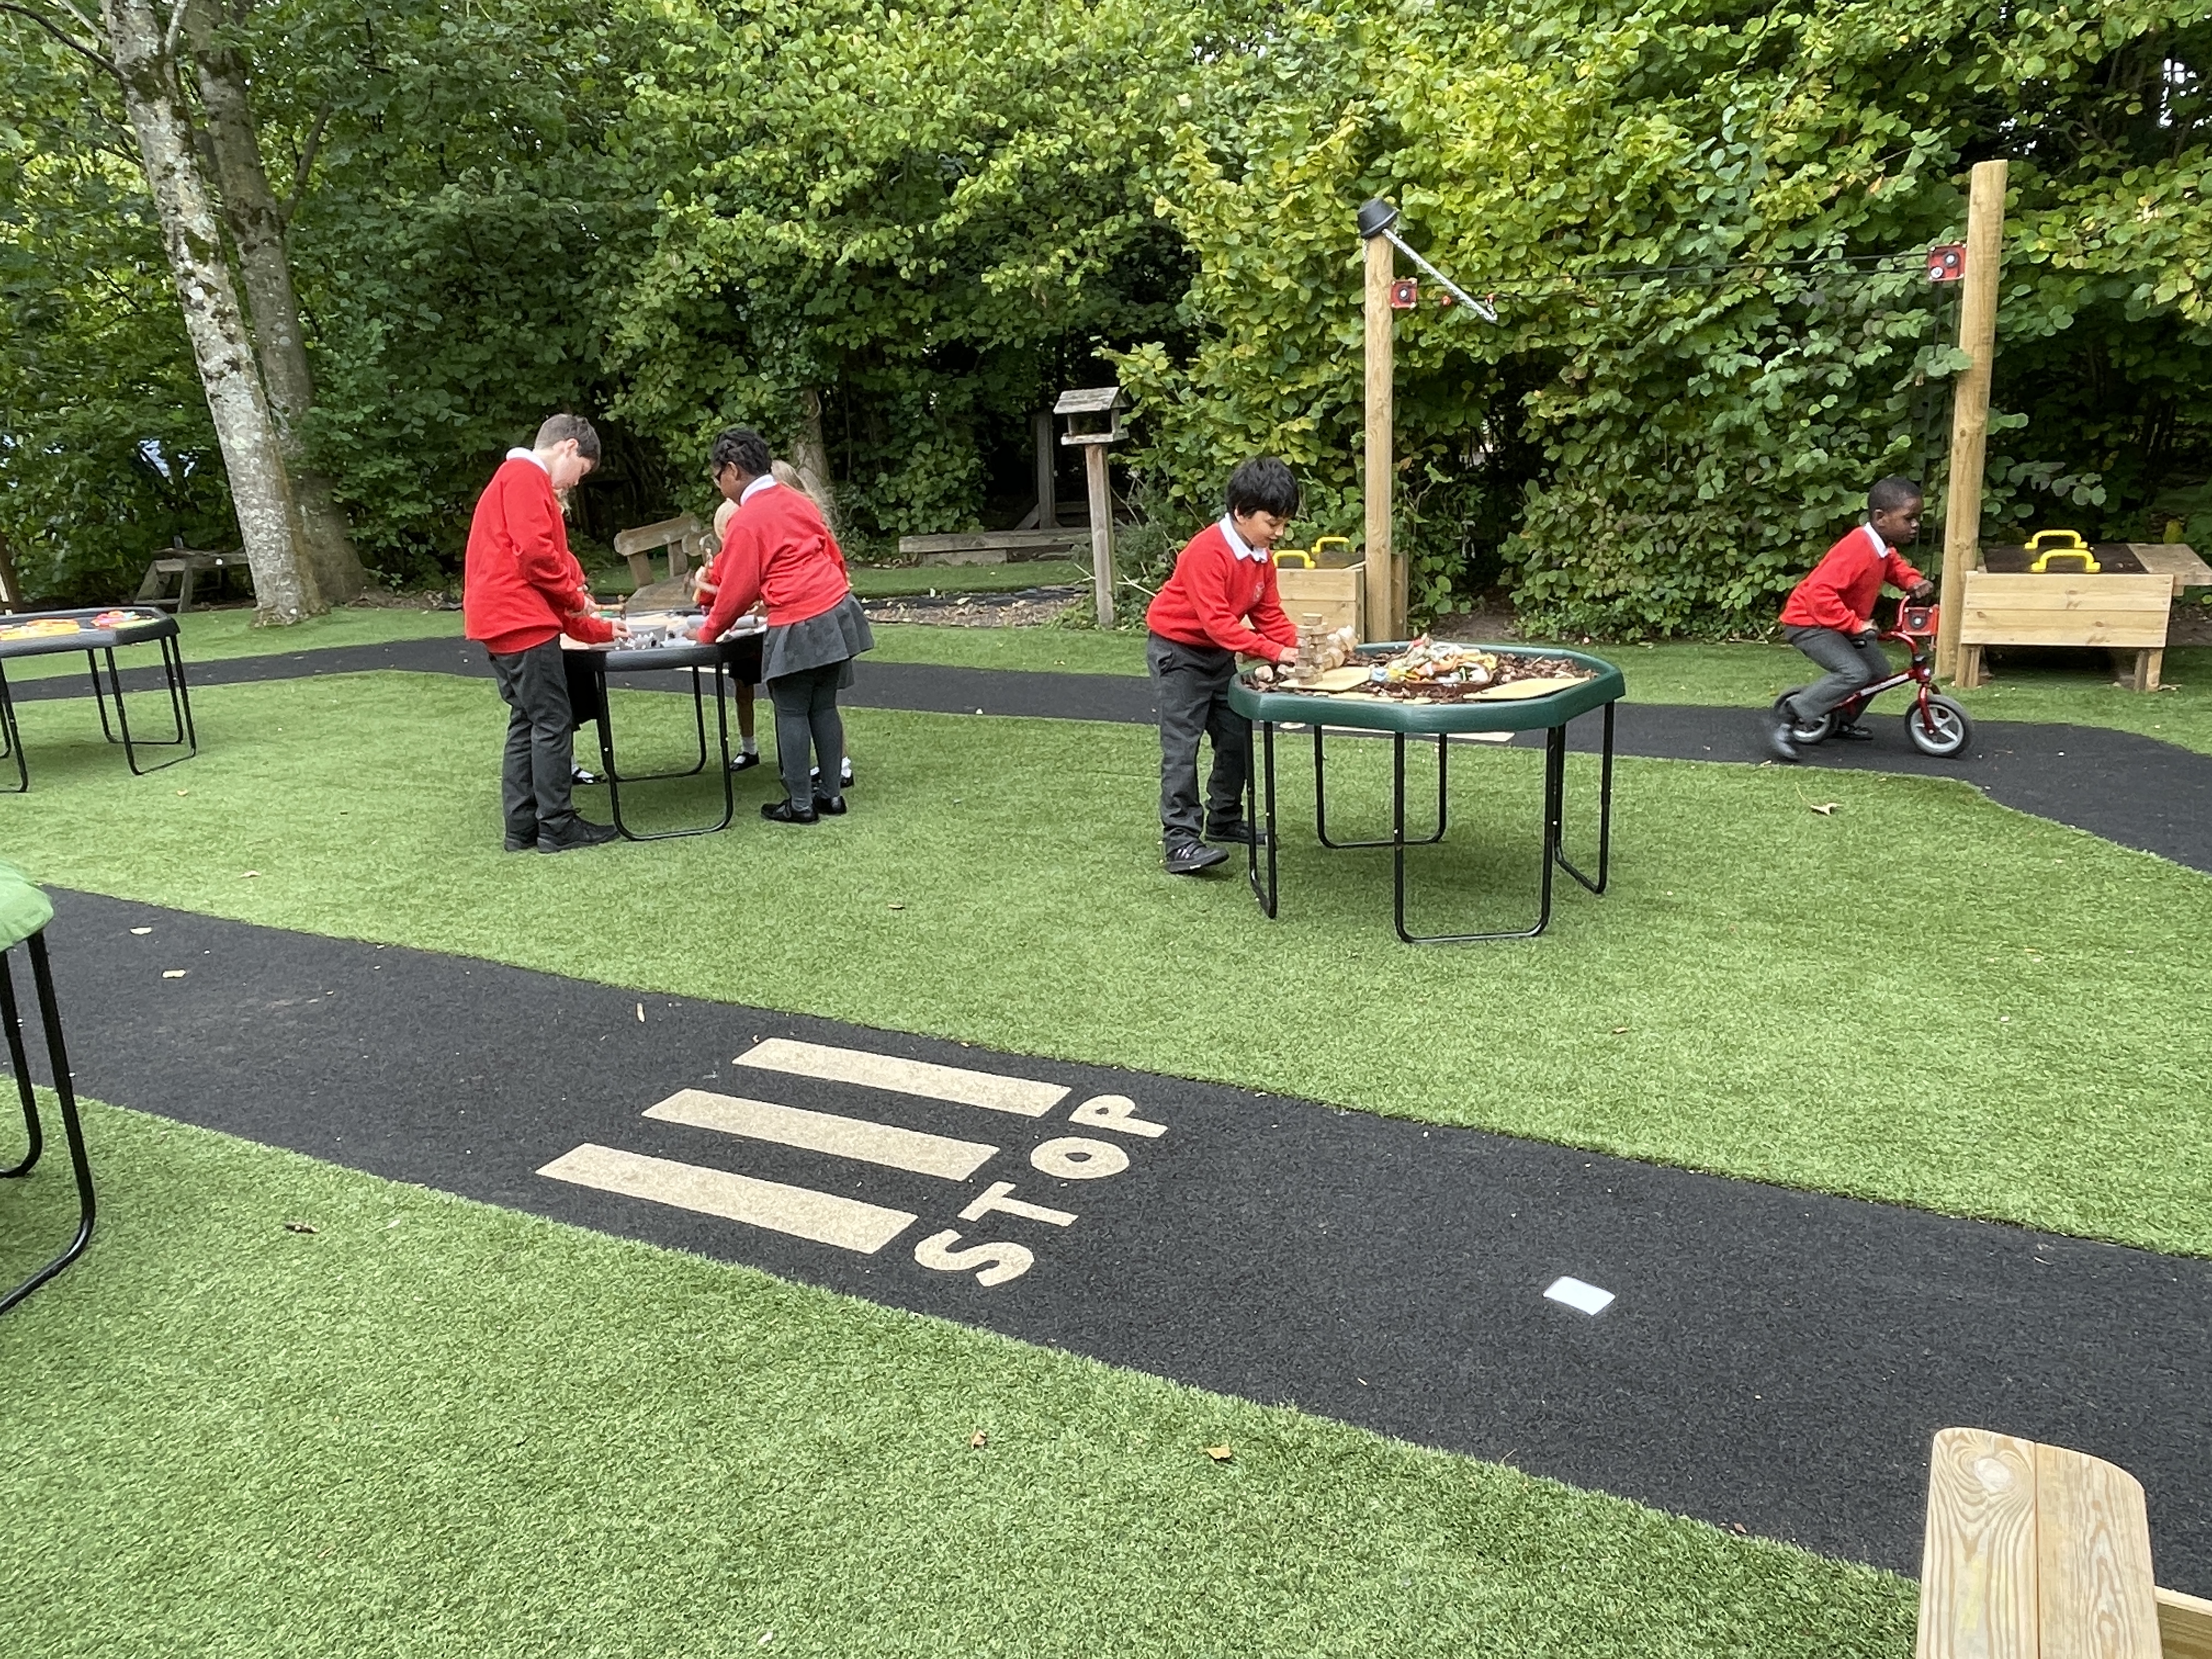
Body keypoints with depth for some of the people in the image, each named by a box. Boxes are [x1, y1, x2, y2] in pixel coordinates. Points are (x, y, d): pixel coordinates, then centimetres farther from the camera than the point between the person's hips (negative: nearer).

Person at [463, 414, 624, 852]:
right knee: (553, 725, -4)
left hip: (505, 621, 10)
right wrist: (575, 593, -5)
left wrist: (597, 630, 23)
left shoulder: (521, 480, 25)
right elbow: (534, 551, -21)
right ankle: (557, 827, 1)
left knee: (527, 723, 12)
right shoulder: (525, 477, -7)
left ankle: (523, 827, 14)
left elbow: (544, 556, 25)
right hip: (522, 621, -10)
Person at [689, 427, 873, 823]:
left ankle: (800, 804, 9)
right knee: (824, 706, 14)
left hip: (798, 627, -8)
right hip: (838, 612, 8)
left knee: (791, 713, 4)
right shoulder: (799, 500, 12)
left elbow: (738, 589, -7)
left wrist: (708, 632, 6)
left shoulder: (746, 521, -10)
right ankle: (830, 794, 19)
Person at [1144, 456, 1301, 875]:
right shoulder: (1207, 552, -27)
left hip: (1219, 653, 9)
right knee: (1182, 746, -11)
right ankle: (1180, 841, -12)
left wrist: (1298, 644, -15)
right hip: (1178, 651, -9)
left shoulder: (1262, 555, 0)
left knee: (1237, 736, 11)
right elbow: (1216, 621, -33)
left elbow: (1268, 614, 3)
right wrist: (1274, 652, -36)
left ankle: (1225, 820, 27)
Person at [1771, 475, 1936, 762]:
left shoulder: (1884, 547, 2)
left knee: (1879, 670, 12)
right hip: (1808, 621, -10)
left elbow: (1895, 566, 26)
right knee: (1855, 673, -25)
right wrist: (1856, 624, -35)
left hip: (1842, 622, 10)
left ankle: (1839, 722, 31)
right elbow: (1820, 592, -37)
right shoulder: (1857, 548, -29)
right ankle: (1788, 713, -14)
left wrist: (1914, 582, 3)